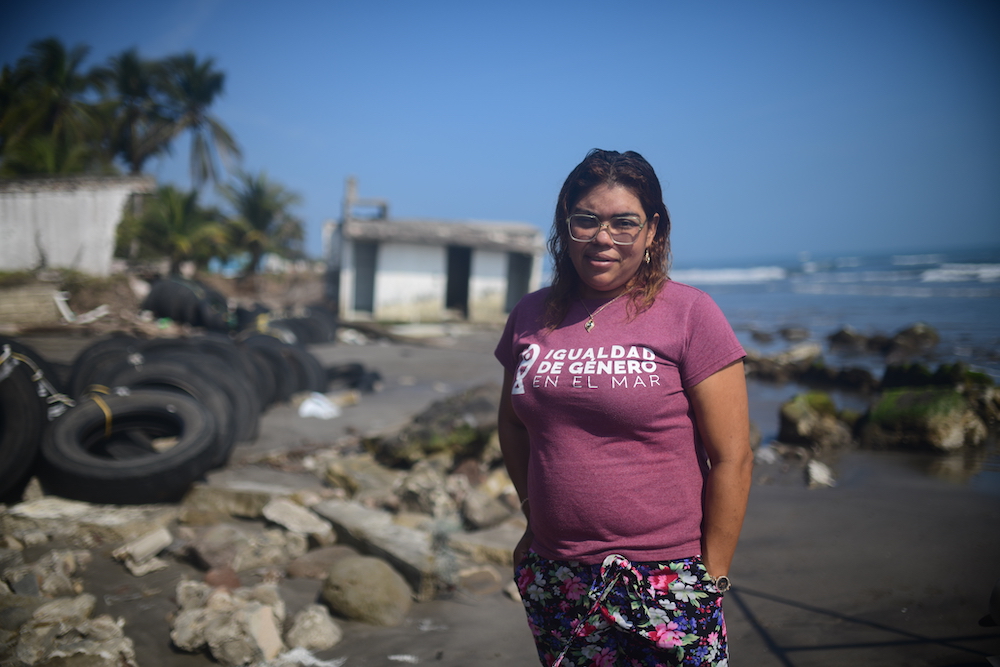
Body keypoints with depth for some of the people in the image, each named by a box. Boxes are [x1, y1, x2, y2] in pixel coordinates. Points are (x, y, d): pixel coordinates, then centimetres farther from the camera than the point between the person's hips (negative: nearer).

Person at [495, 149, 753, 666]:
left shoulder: (689, 313, -8)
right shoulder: (531, 315, 5)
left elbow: (732, 458, -8)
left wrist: (712, 576, -8)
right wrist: (536, 515, 11)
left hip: (662, 583, -3)